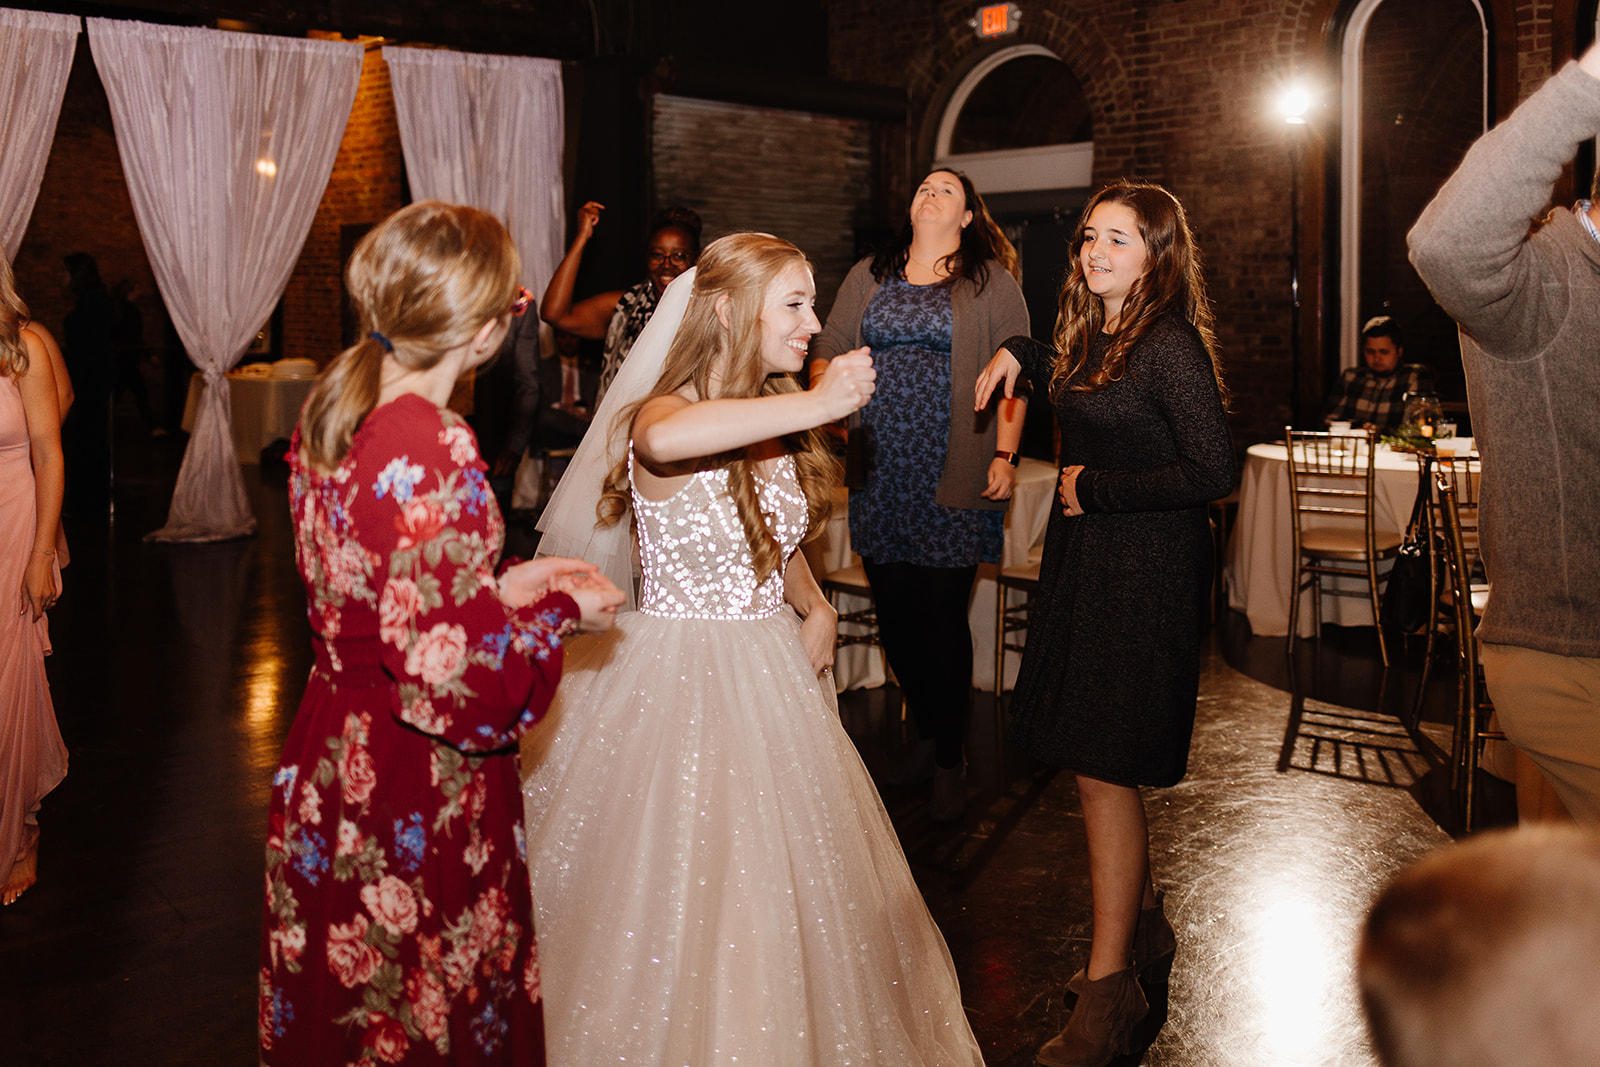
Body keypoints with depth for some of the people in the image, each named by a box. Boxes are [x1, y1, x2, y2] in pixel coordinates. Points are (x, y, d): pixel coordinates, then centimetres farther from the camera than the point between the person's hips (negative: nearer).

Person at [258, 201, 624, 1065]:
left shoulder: (328, 416, 0)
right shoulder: (433, 451, -26)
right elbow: (451, 673, -26)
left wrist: (506, 585, 9)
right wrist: (561, 612, -11)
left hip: (325, 766, 8)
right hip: (418, 796, -8)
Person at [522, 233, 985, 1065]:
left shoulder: (778, 419, 7)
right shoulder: (661, 414, -17)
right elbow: (665, 440, -45)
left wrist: (814, 608, 4)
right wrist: (818, 404, -37)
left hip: (771, 674, 7)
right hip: (675, 680, -7)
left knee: (777, 889, 17)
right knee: (669, 899, 4)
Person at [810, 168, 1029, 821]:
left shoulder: (992, 283, 4)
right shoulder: (867, 277, 15)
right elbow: (828, 351, 14)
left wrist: (1005, 455, -9)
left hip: (953, 477, -4)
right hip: (879, 473, 4)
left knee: (942, 616, -3)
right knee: (894, 613, 9)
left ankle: (949, 764, 12)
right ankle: (927, 736, 28)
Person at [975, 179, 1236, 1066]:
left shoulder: (1169, 346, -16)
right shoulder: (1093, 335, 9)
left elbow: (1212, 472, -21)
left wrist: (1095, 488, -14)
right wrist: (1019, 354, 19)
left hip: (1145, 575, -9)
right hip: (1085, 561, 9)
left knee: (1102, 768, -6)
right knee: (1102, 761, 15)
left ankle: (1110, 985, 6)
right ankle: (1143, 927, 33)